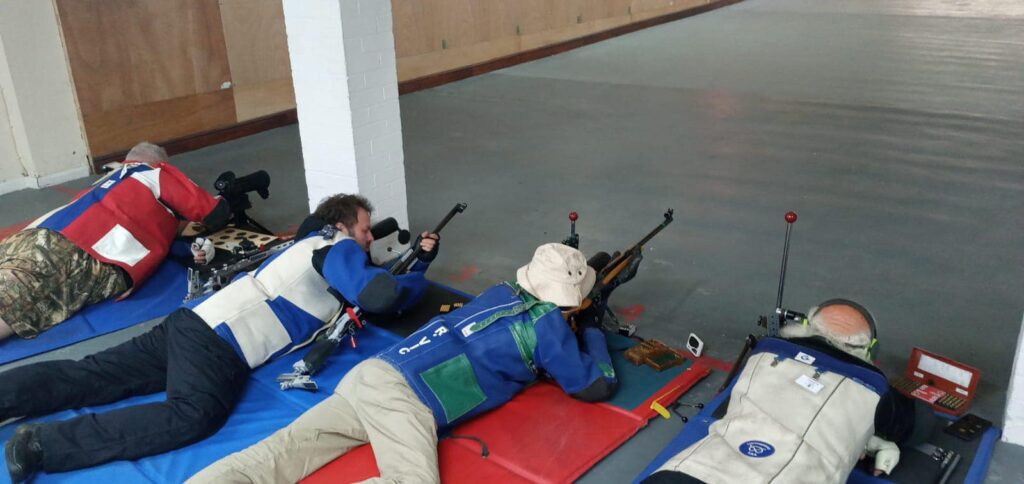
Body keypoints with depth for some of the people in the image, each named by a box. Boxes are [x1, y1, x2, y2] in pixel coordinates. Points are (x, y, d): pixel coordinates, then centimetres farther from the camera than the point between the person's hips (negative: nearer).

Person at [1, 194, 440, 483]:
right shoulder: (338, 247, -1)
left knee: (89, 378, 5)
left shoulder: (318, 244, 27)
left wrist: (420, 263, 28)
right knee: (194, 416, -28)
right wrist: (417, 281, 5)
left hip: (197, 322, 10)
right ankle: (41, 445, -34)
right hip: (218, 340, -10)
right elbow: (381, 296, -17)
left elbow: (370, 287, 34)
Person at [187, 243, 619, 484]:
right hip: (402, 398, -8)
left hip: (370, 374, 8)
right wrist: (593, 333, 29)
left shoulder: (503, 291, 23)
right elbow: (596, 386, 12)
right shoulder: (548, 321, 2)